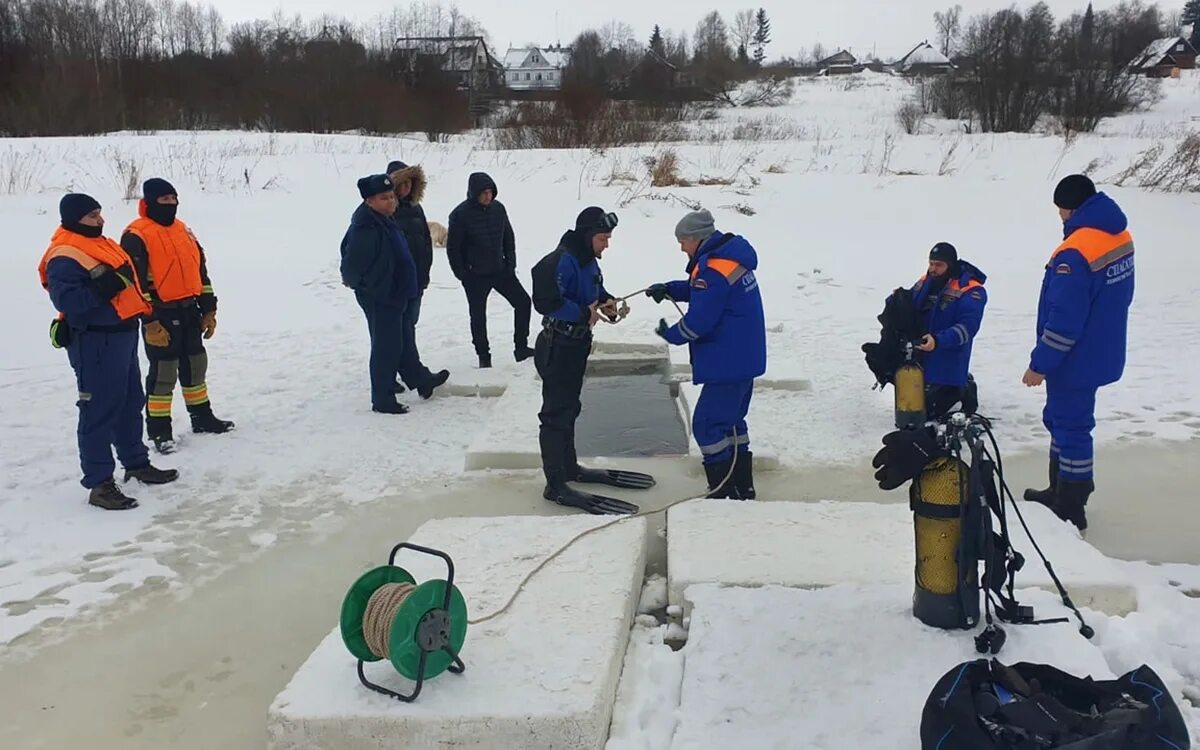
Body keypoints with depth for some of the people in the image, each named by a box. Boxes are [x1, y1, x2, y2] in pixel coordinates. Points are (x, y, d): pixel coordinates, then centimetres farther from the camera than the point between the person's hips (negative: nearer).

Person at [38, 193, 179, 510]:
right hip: (95, 342, -10)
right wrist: (102, 287, -32)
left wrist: (146, 312, 16)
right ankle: (99, 483, -1)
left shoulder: (102, 244, 15)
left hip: (122, 334, 10)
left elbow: (127, 280, 24)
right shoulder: (65, 257, -16)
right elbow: (67, 301, -26)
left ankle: (136, 463, 34)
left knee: (131, 403, 19)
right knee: (100, 410, -7)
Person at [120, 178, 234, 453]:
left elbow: (200, 271, 16)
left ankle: (202, 417, 30)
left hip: (189, 311, 7)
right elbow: (135, 282, -16)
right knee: (162, 373, -2)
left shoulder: (184, 231, 13)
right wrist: (149, 322, -19)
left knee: (196, 366, 16)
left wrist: (209, 309, 12)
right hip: (160, 316, -7)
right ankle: (159, 429, 8)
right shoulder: (136, 236, -12)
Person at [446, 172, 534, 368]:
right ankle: (483, 356, 20)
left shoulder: (498, 208, 0)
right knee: (478, 316, 5)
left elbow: (508, 237, 10)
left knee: (523, 301, -1)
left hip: (500, 270, 4)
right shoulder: (460, 214, -14)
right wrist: (462, 273, -10)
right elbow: (453, 247, -9)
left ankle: (521, 347, 10)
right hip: (475, 276, -4)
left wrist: (510, 264, 4)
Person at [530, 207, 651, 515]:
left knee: (569, 408, 21)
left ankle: (569, 466, 36)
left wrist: (606, 300, 4)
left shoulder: (588, 260, 9)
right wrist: (584, 313, -23)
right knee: (556, 414, -4)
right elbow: (546, 302, -32)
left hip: (577, 344, 10)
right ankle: (555, 485, 2)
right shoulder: (561, 261, -22)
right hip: (557, 348, -10)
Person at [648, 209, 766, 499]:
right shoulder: (730, 256, 9)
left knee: (707, 424, -3)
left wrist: (671, 334, -4)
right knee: (730, 421, 19)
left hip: (729, 363, -10)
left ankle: (725, 493, 3)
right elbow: (701, 290, 22)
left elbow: (698, 321, -22)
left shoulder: (713, 269, -23)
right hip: (744, 358, 10)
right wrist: (668, 289, 9)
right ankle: (742, 488, 27)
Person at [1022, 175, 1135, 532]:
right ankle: (1061, 490, 36)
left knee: (1070, 426, 3)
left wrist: (1039, 365, -17)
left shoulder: (1074, 253, -28)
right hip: (1102, 353, 9)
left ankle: (1070, 509, 15)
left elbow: (1064, 320, -26)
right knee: (1062, 419, 22)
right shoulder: (1120, 237, 3)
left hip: (1075, 361, -9)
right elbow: (1119, 296, 14)